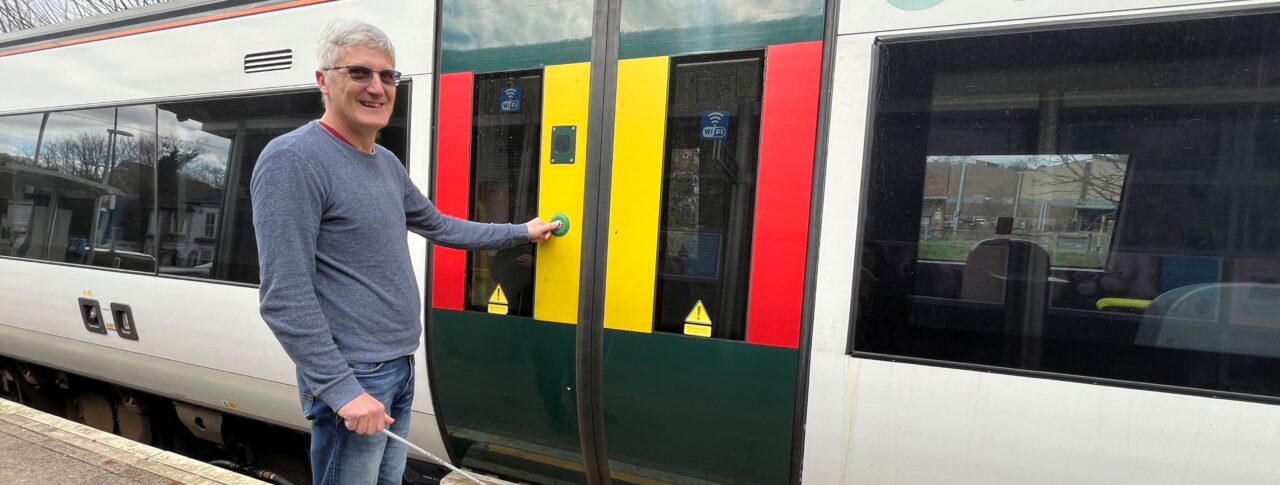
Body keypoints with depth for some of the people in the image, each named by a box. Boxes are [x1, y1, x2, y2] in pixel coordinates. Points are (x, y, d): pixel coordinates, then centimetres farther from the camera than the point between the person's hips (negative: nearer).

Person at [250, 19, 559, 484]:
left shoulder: (387, 164, 10)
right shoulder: (292, 161, -17)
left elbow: (438, 225, 23)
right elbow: (285, 298, -21)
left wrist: (521, 232, 27)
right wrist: (342, 389, -22)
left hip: (399, 367, 9)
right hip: (353, 376, -8)